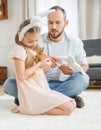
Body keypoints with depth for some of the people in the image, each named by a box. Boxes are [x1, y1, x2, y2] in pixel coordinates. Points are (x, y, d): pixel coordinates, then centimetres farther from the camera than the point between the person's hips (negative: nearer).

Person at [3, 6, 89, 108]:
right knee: (9, 83, -22)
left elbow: (84, 66, 8)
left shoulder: (75, 42, 4)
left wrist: (74, 70, -16)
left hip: (64, 84, 0)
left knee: (82, 78, -32)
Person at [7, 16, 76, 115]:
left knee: (72, 103, 6)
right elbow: (21, 76, -17)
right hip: (32, 94, -9)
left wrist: (46, 62, -3)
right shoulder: (19, 50, -10)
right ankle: (27, 108, -9)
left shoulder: (34, 50, 16)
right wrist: (39, 64, -12)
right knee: (68, 108, -14)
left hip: (43, 90, 9)